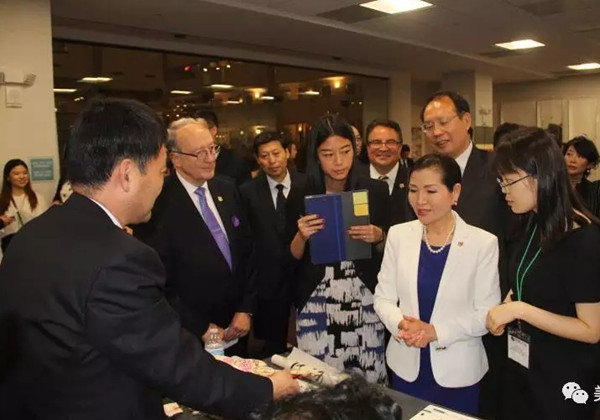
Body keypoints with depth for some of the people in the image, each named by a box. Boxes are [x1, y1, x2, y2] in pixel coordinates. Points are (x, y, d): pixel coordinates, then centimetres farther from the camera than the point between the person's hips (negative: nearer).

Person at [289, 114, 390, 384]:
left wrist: (379, 237, -14)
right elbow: (293, 256, 2)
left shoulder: (375, 190, -2)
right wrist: (302, 236, -17)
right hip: (315, 303, 0)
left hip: (365, 301, 1)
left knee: (369, 382, 6)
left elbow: (386, 251, 6)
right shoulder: (301, 195, -4)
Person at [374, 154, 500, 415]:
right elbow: (383, 298, 0)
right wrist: (400, 324, -20)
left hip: (458, 372, -2)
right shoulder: (398, 234, -3)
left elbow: (487, 313, -9)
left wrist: (436, 331, -21)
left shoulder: (483, 242, -10)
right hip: (406, 366, 2)